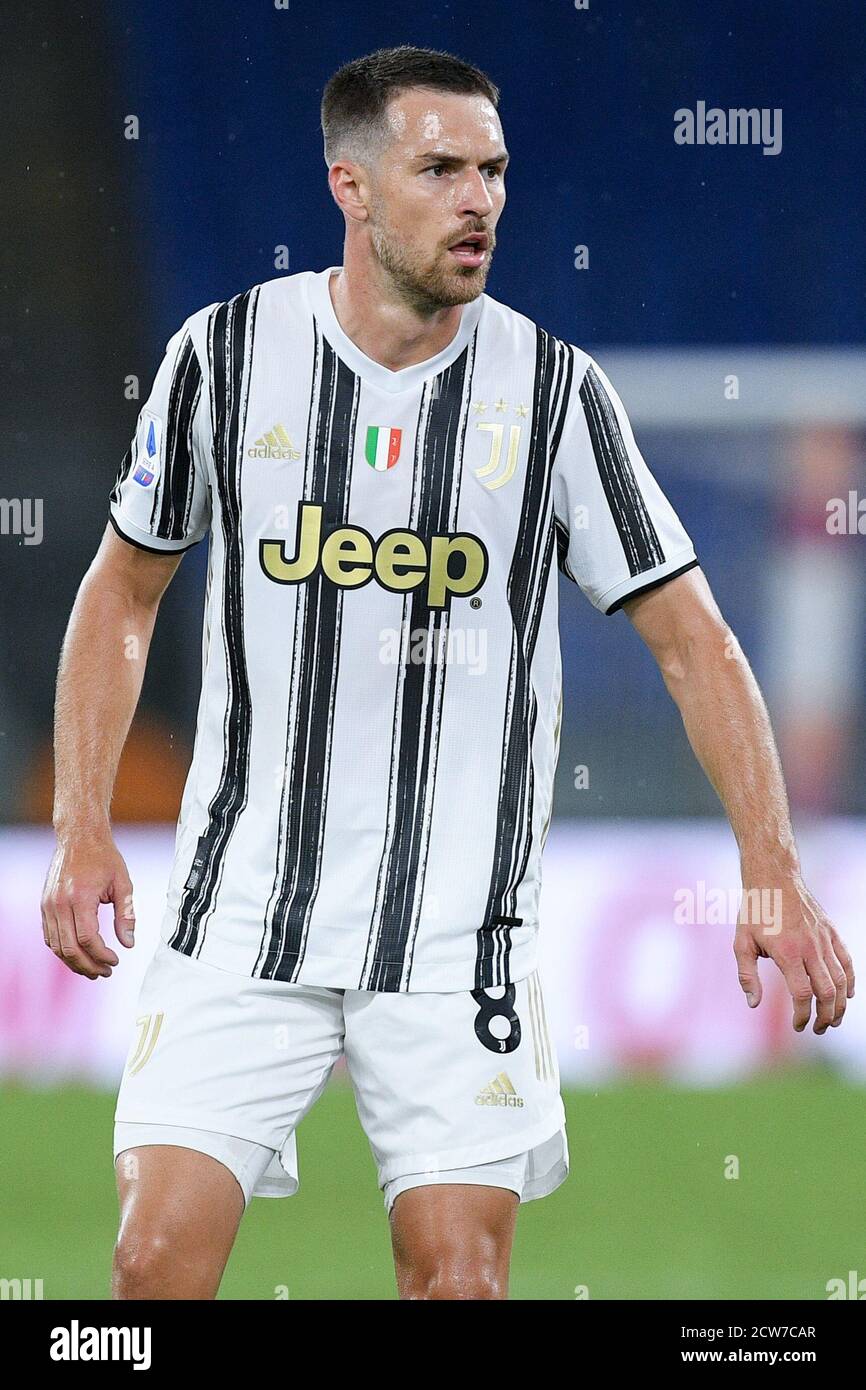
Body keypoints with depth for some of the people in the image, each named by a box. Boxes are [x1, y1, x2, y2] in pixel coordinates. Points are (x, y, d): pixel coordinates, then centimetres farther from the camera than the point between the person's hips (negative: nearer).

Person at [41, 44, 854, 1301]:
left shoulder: (551, 390, -2)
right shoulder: (228, 354, -1)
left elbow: (689, 637, 2)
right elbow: (123, 593, 11)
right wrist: (82, 830, 2)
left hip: (457, 927, 0)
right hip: (244, 903, 0)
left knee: (459, 1272, -4)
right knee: (161, 1257, -8)